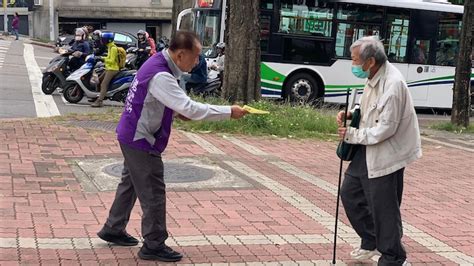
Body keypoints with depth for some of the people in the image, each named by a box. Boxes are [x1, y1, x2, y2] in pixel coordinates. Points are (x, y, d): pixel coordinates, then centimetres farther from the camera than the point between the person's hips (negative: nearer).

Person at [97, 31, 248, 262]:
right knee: (153, 194, -1)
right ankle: (153, 246, 9)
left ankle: (113, 230, 37)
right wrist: (229, 112, -28)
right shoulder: (160, 76, -28)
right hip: (141, 141, -10)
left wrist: (177, 111, 0)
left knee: (130, 184, 22)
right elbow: (191, 109, -33)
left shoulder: (158, 64, 3)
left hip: (133, 137, 10)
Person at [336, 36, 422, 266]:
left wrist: (352, 135, -15)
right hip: (367, 151, 10)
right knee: (350, 194, 17)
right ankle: (371, 243, 35)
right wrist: (351, 114, 1)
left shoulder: (393, 85, -25)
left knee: (384, 208, 1)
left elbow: (386, 128, -25)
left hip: (385, 155, -10)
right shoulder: (374, 78, 3)